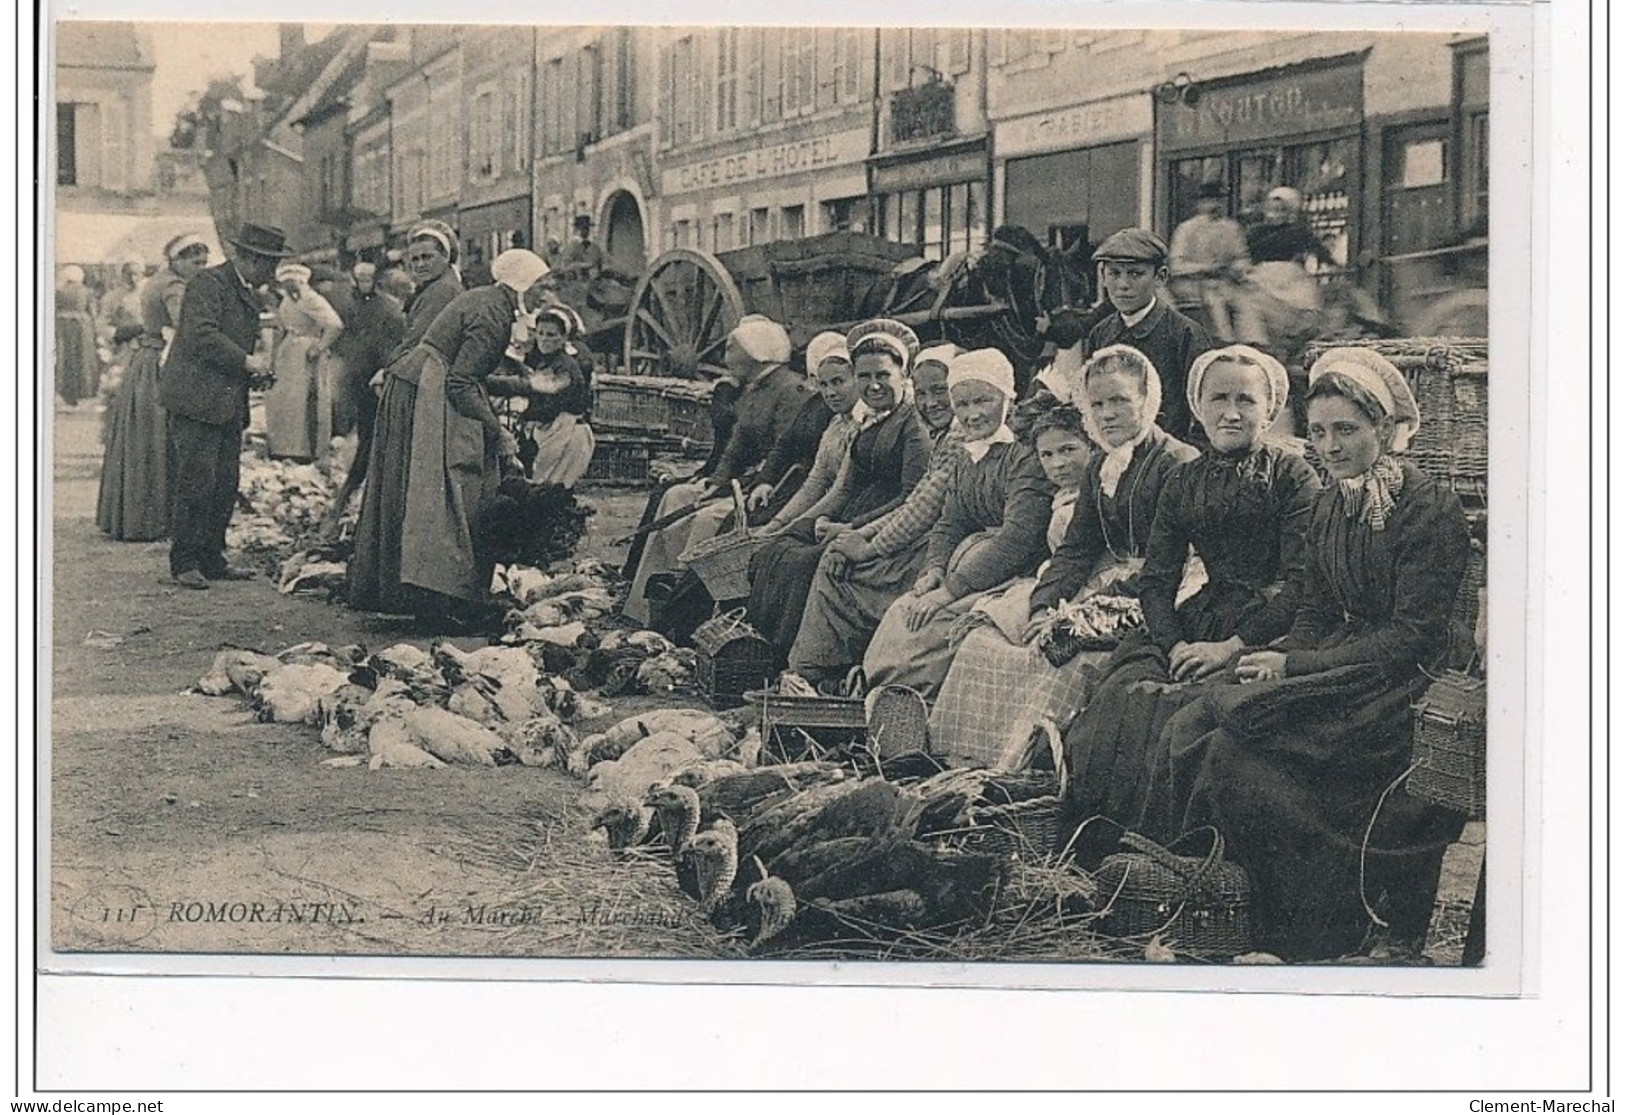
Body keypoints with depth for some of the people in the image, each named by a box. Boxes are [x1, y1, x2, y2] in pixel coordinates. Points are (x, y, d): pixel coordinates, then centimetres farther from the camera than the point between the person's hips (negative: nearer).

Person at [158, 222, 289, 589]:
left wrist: (257, 367, 10)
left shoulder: (249, 294, 20)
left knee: (225, 486, 8)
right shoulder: (208, 282, -10)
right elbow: (200, 335, -21)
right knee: (196, 483, -8)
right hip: (197, 400, -9)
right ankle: (184, 563, -2)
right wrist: (246, 361, -18)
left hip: (229, 404, 9)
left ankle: (211, 559, 15)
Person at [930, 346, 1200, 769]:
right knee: (985, 637, -4)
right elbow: (1075, 551, 11)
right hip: (1107, 586, 9)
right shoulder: (1098, 469, 17)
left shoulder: (1179, 463, -10)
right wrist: (1044, 608, -8)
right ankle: (964, 762, -10)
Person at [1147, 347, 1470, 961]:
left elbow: (1416, 635, -15)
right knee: (1189, 732, -15)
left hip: (1405, 683, -7)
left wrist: (1294, 665, -17)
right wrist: (1271, 660, -9)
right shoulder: (1329, 507, 13)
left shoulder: (1430, 508, -10)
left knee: (1244, 734, -27)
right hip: (1340, 667, 7)